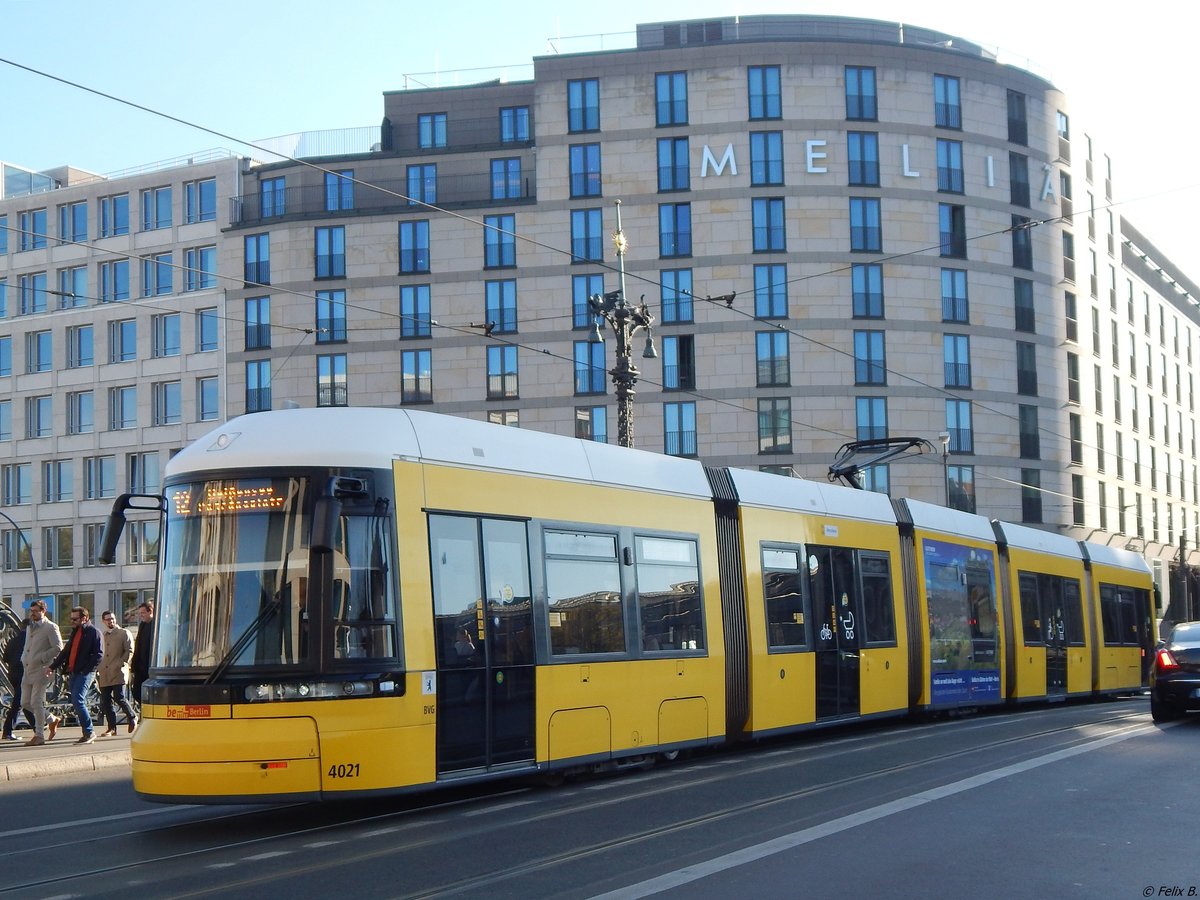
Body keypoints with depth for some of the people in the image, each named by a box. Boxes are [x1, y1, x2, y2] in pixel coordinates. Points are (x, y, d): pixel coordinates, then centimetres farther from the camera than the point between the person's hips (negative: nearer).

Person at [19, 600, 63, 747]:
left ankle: (39, 735, -2)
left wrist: (41, 658, -17)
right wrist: (24, 658, 13)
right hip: (28, 670, 8)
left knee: (36, 702, -9)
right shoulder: (29, 627, 20)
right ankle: (51, 720, 24)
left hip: (41, 670, -8)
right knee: (25, 702, 6)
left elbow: (58, 648, -14)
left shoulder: (50, 627, -6)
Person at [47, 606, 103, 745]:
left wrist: (86, 669, -18)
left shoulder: (94, 633, -6)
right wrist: (53, 666, 22)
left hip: (85, 673, -8)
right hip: (73, 673, 8)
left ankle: (89, 732, -12)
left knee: (78, 700, -17)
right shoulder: (75, 632, 19)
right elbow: (66, 651, 26)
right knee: (77, 702, 6)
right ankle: (87, 733, 10)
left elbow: (99, 655, -12)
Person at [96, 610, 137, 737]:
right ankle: (112, 728, 8)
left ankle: (132, 718, 10)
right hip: (104, 674, 5)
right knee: (105, 702, 1)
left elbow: (129, 650, -2)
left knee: (119, 698, -14)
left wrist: (122, 663, -14)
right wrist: (97, 670, 17)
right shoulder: (102, 635, 21)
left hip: (117, 673, -5)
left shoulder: (124, 633, 5)